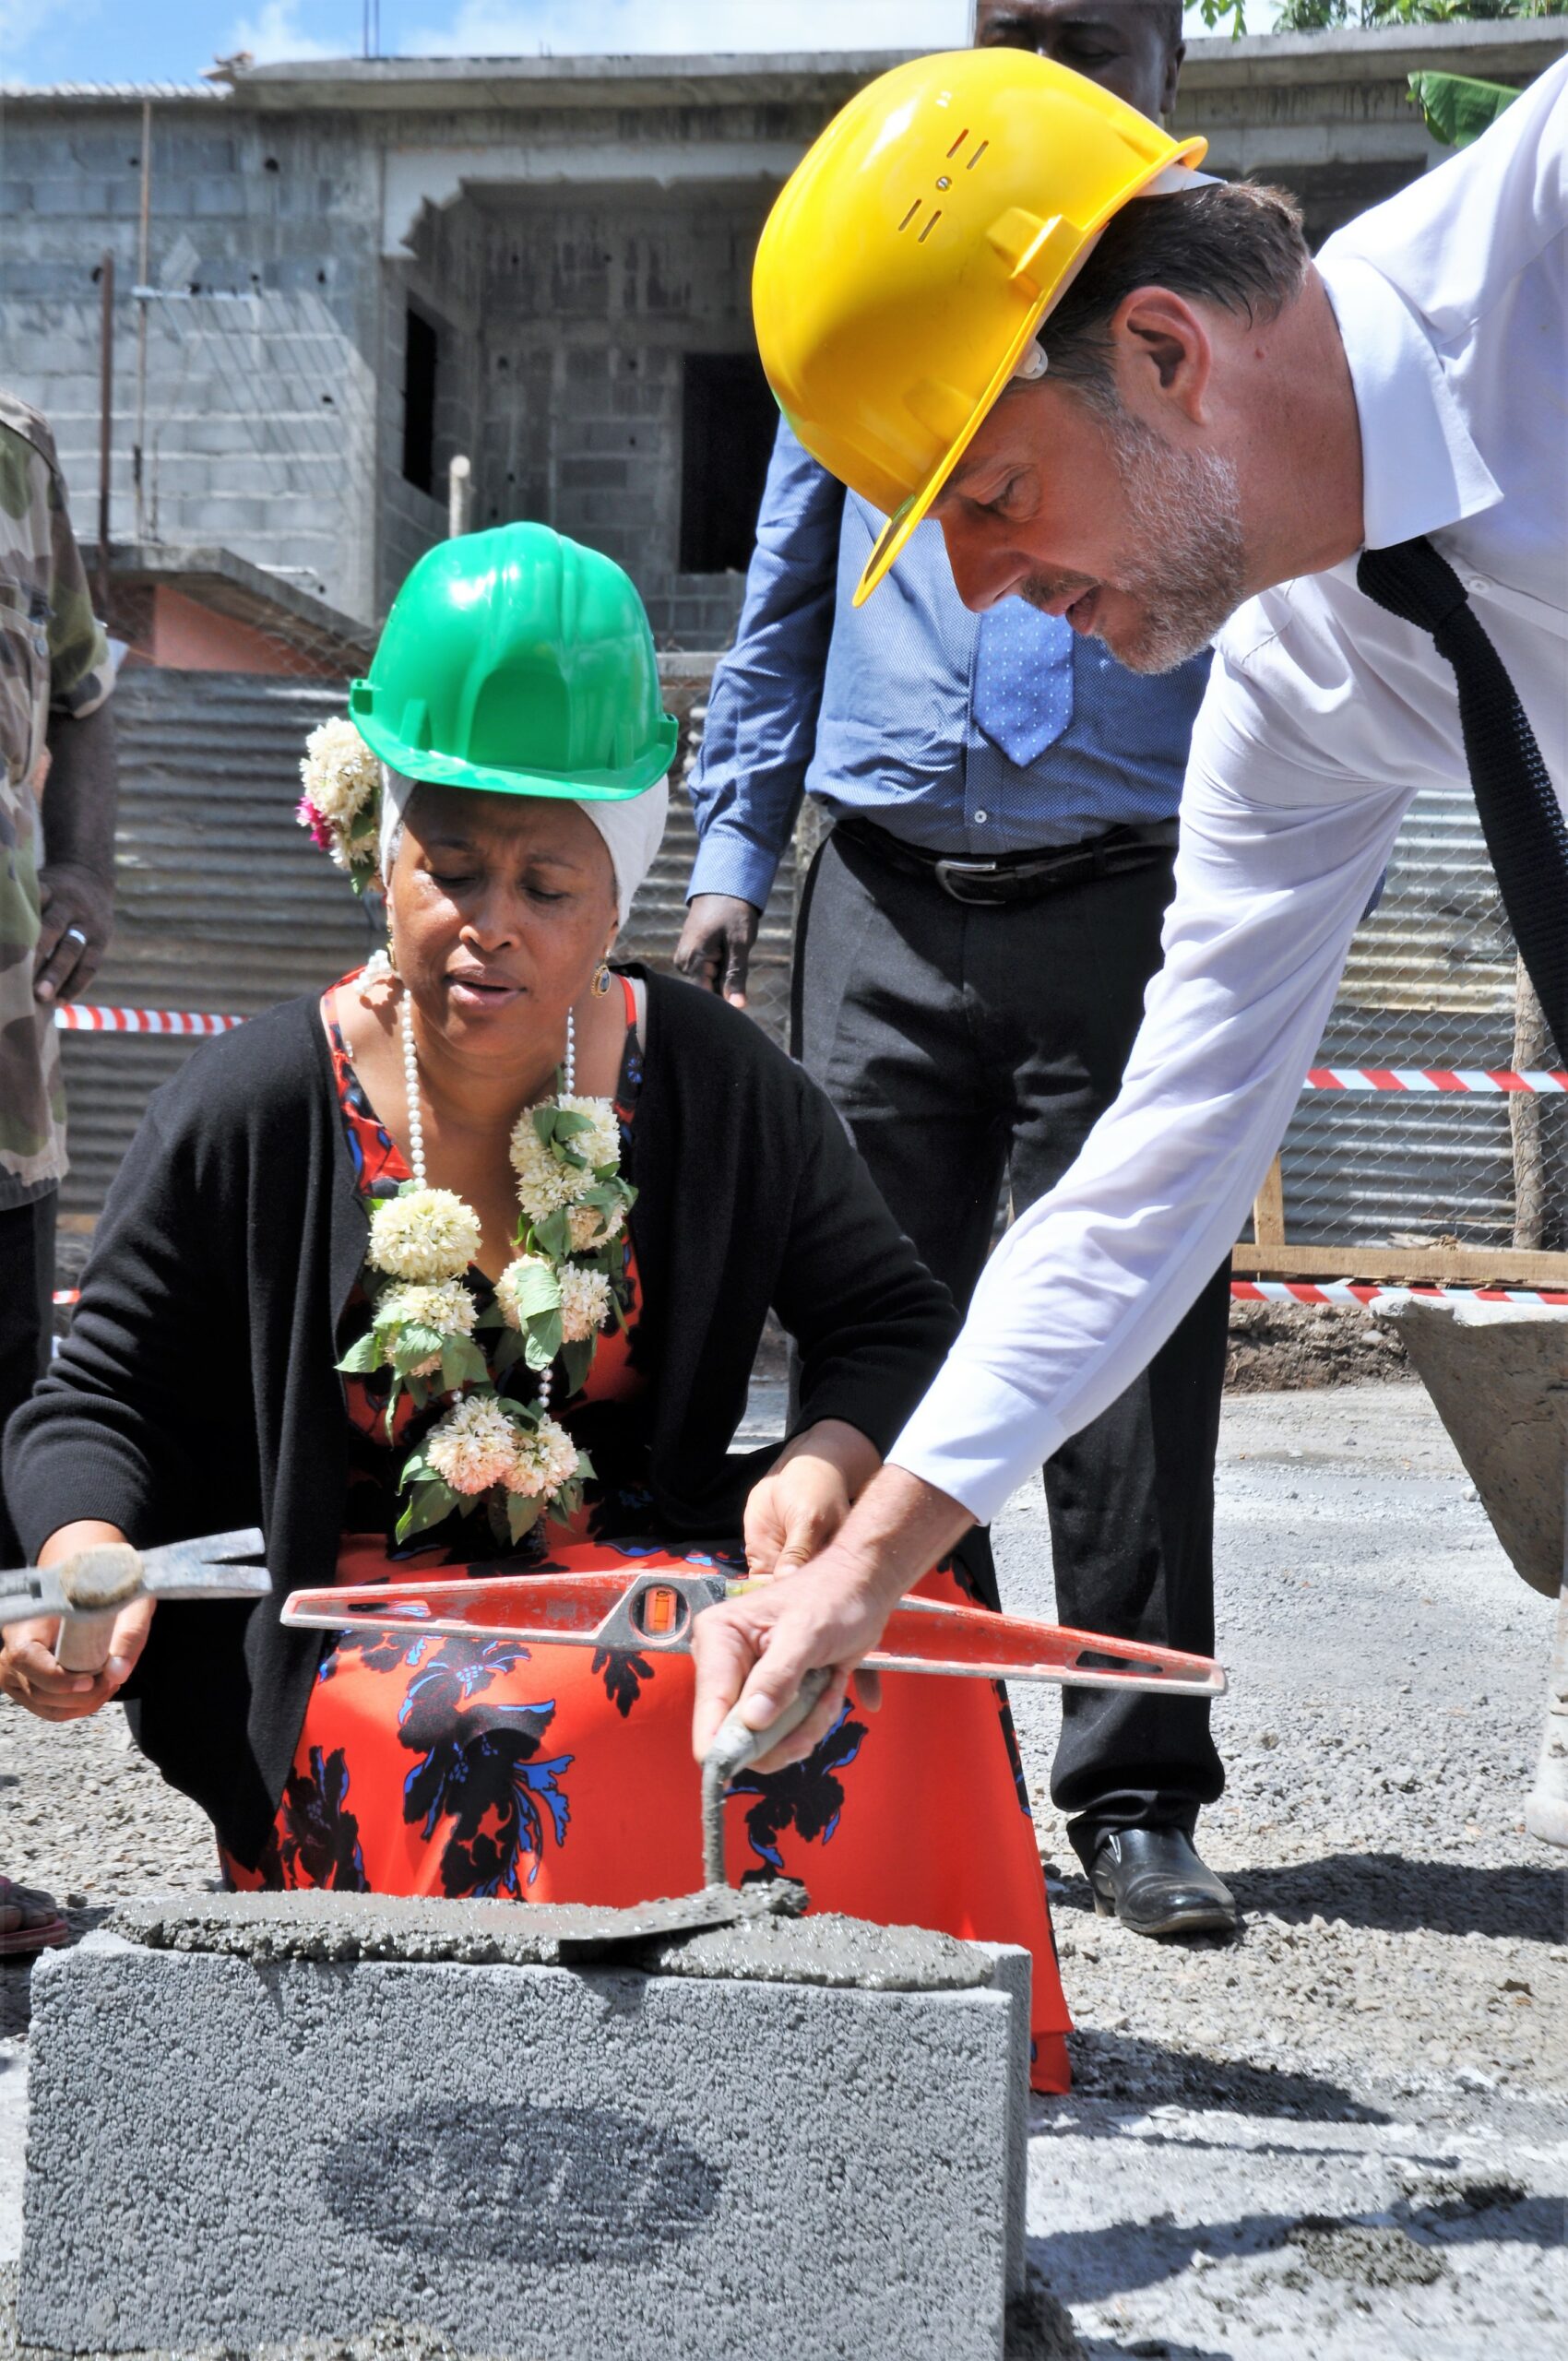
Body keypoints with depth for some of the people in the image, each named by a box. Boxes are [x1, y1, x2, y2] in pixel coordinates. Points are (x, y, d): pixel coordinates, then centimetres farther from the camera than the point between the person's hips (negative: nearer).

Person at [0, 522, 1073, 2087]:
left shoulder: (716, 1087, 4)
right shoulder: (251, 1110, -3)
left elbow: (892, 1323, 11)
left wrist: (824, 1460, -11)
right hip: (345, 1637, -2)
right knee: (525, 1721, -36)